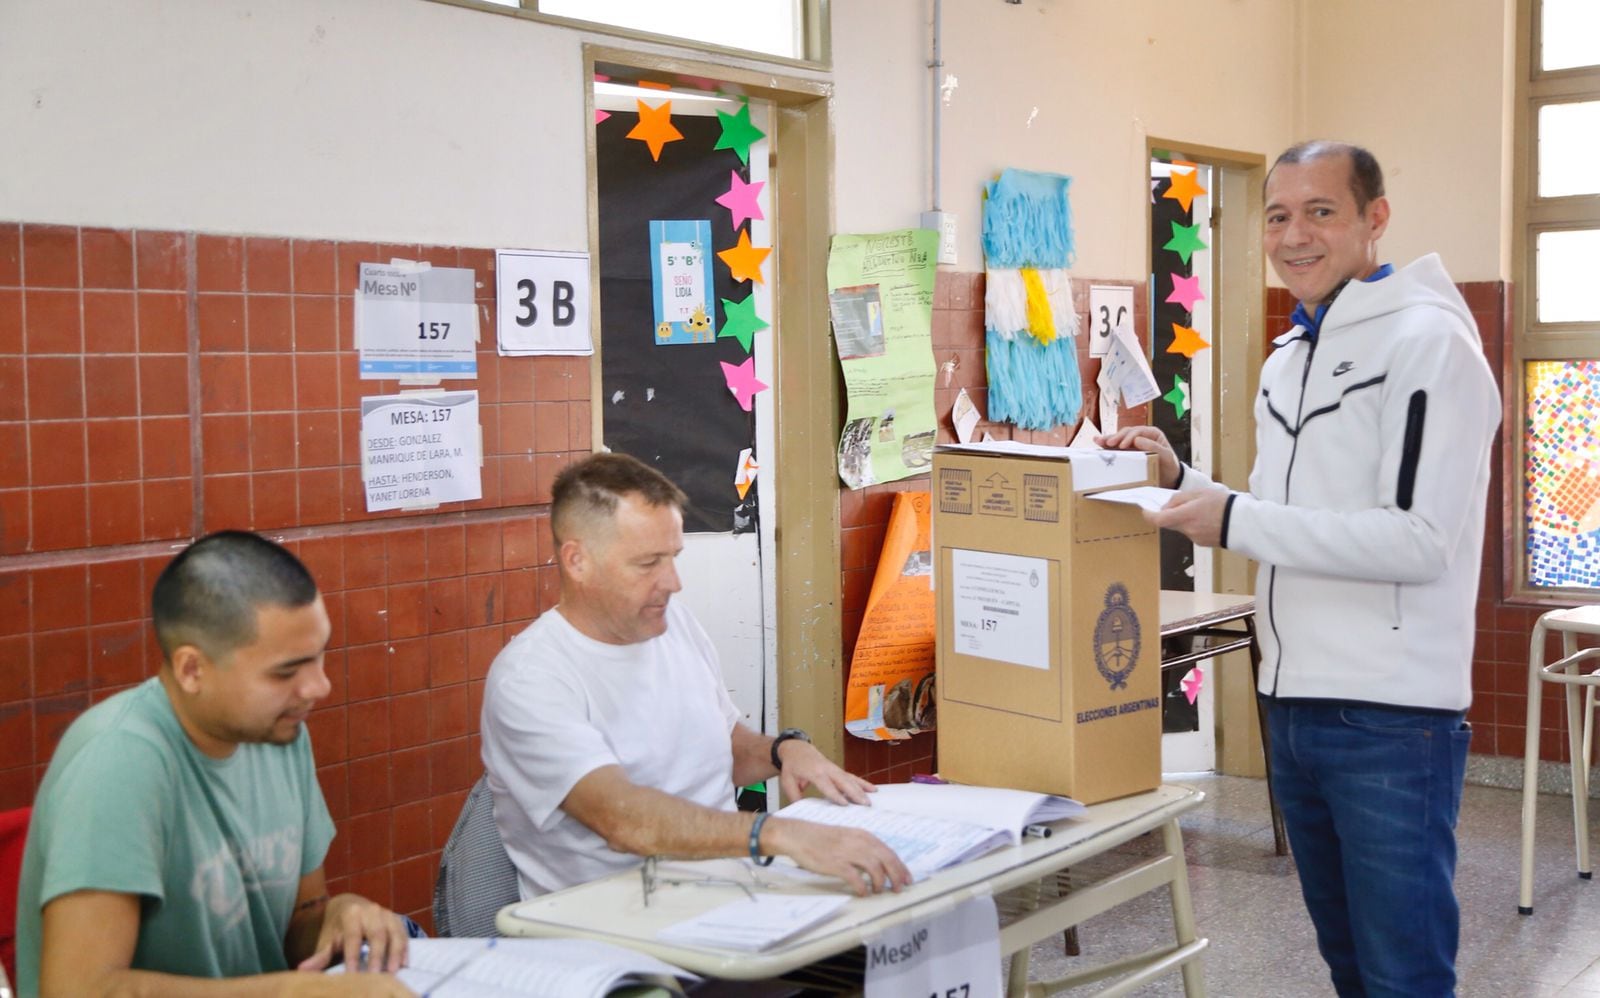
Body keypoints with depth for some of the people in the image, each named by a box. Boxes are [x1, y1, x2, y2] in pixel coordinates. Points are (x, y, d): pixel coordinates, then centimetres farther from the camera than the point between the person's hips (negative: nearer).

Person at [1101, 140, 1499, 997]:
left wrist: (1236, 521, -19)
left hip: (1391, 717, -8)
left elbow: (1422, 540, -20)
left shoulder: (1426, 339, -11)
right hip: (1294, 704, 8)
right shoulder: (1286, 361, 15)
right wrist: (1182, 483, 6)